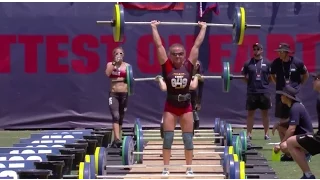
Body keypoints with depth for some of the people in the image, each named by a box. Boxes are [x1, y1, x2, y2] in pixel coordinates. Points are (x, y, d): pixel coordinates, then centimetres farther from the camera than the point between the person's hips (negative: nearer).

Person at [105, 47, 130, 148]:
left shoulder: (127, 65, 6)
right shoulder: (110, 64, 5)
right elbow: (107, 73, -15)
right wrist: (114, 63, -15)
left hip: (124, 93, 2)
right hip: (113, 93, -2)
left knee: (121, 117, 10)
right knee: (115, 116, -18)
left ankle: (116, 140, 22)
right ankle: (117, 139, -28)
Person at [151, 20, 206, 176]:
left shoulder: (188, 66, -4)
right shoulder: (167, 66, -7)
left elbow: (197, 45, 0)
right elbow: (158, 45, -6)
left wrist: (203, 28, 4)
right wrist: (154, 27, -3)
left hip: (186, 107, 1)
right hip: (170, 107, -1)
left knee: (188, 138, 5)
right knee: (167, 138, 0)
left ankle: (189, 168, 13)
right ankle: (165, 169, 6)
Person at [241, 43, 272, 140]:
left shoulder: (267, 63, 3)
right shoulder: (248, 63, 2)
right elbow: (244, 76, 9)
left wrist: (265, 82, -3)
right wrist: (250, 83, -2)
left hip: (264, 91, 0)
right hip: (252, 92, 0)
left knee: (265, 113, 6)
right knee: (250, 113, 4)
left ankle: (266, 134, 12)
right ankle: (249, 134, 8)